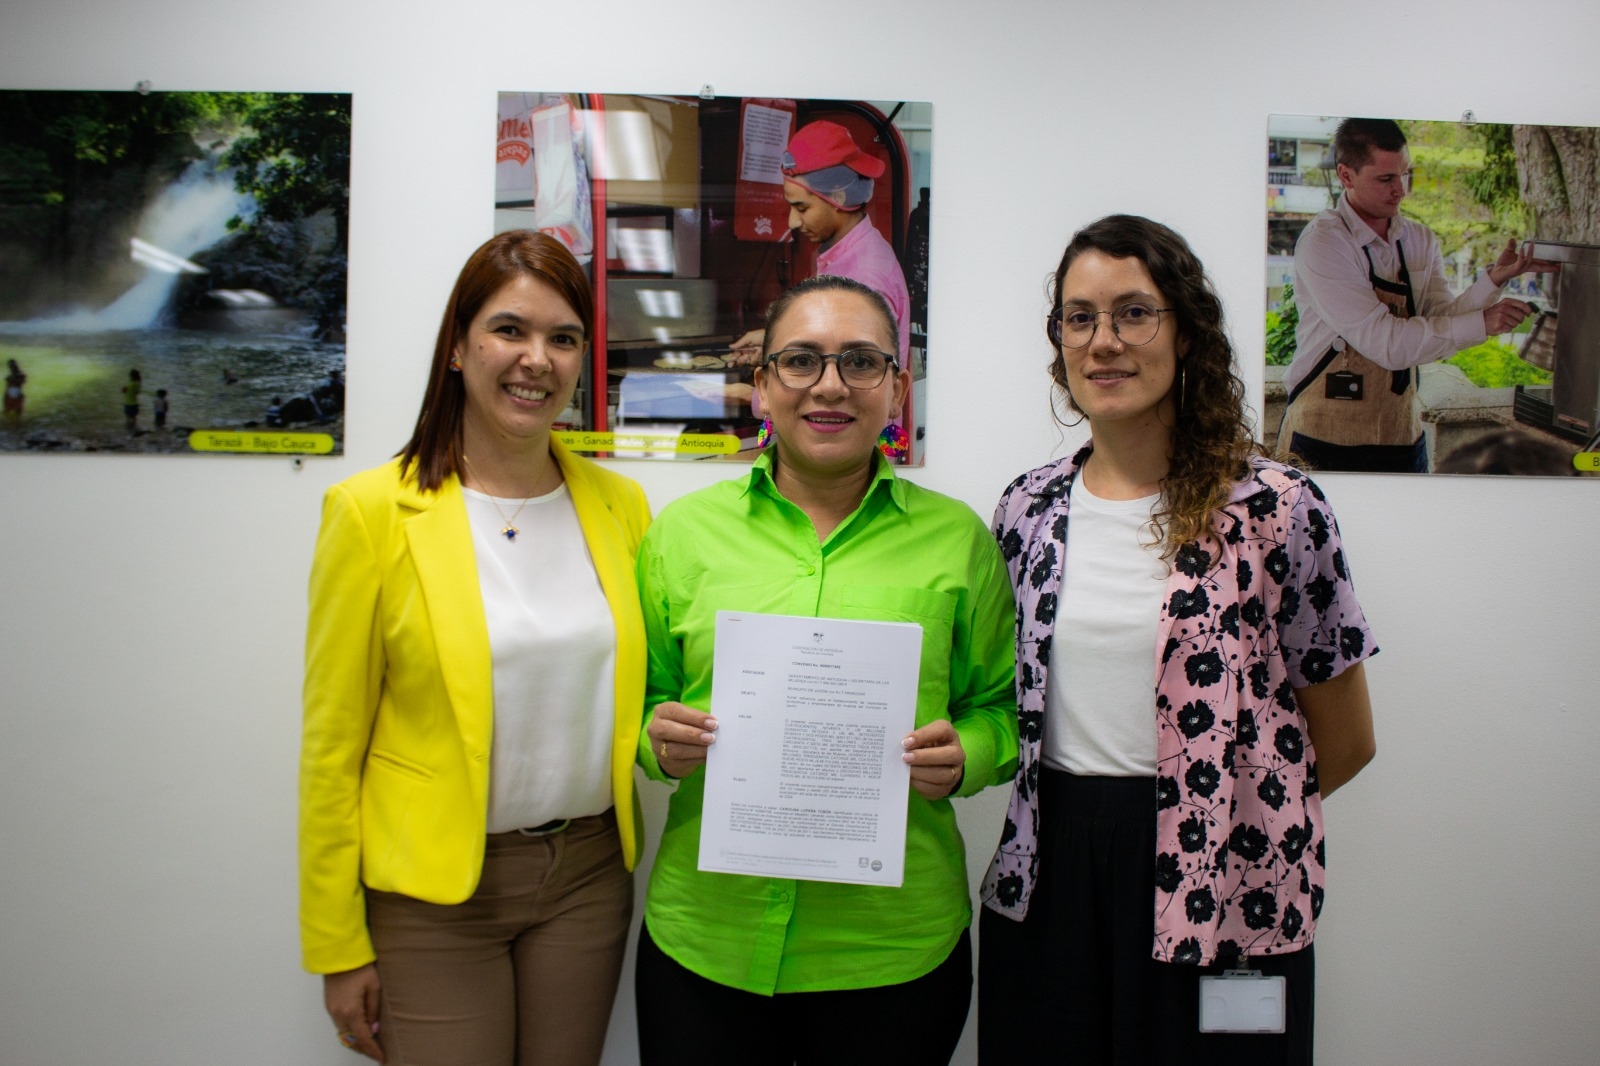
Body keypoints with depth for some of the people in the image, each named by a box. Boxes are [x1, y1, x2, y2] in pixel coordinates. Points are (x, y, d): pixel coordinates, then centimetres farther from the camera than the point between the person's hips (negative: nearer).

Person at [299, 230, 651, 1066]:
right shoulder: (372, 511, -9)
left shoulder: (620, 505, 2)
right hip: (432, 893, -3)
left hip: (588, 872, 4)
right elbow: (332, 746, -6)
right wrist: (337, 947, -4)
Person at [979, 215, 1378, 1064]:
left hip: (1217, 901, -3)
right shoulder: (1027, 510, 4)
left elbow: (1344, 742, 0)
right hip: (1045, 889, 3)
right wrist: (1073, 812, 6)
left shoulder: (1276, 508, -7)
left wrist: (1208, 814, 5)